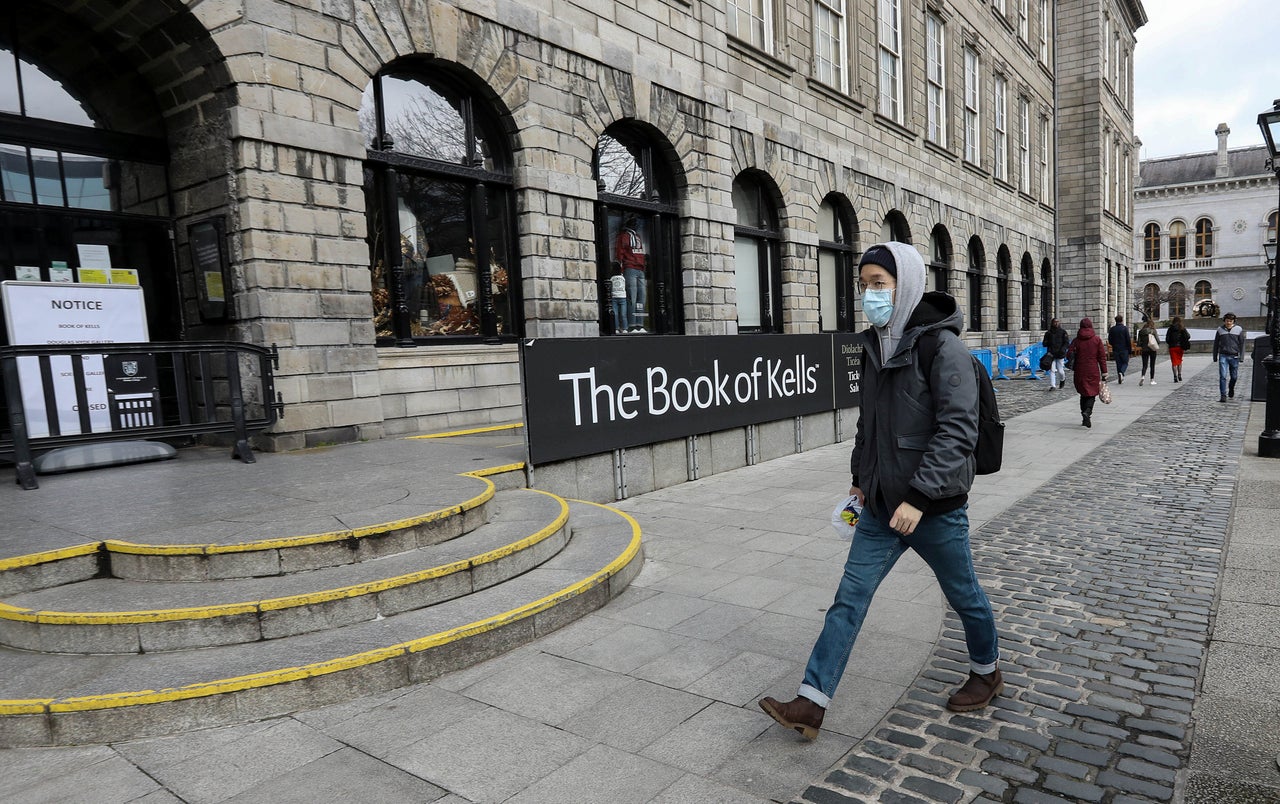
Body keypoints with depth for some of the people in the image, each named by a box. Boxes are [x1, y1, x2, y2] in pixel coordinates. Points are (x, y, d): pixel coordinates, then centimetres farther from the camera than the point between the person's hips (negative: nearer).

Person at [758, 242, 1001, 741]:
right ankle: (810, 705, 7)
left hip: (935, 509, -6)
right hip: (880, 507, 6)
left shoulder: (942, 347, -16)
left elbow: (958, 431, -22)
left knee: (964, 596, 17)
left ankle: (986, 674, 44)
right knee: (850, 598, 3)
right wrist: (860, 477, 17)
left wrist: (919, 497, -25)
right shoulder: (875, 347, 7)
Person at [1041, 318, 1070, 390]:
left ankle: (1063, 379, 36)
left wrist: (1062, 349, -19)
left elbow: (1066, 342, -2)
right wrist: (1050, 343, -12)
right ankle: (1053, 386, -5)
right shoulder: (1048, 333, 6)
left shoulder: (1063, 332, 3)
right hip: (1051, 354, 1)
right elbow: (1044, 343, 9)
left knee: (1060, 370, 2)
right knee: (1052, 370, -6)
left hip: (1060, 354, -1)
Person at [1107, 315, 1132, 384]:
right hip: (1124, 349, -3)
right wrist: (1129, 349, 0)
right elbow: (1128, 340, -9)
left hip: (1115, 350, 3)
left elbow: (1109, 340, 4)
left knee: (1118, 364, 9)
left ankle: (1120, 379, 9)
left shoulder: (1112, 329, 1)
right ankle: (1121, 373, -20)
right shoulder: (1125, 328, -8)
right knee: (1125, 363, 8)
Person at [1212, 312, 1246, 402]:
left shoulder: (1239, 330, 3)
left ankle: (1231, 389, 38)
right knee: (1222, 376, -10)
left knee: (1234, 376, 10)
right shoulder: (1220, 330, 5)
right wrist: (1215, 357, 11)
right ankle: (1223, 395, -10)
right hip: (1223, 356, -1)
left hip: (1234, 356, 1)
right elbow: (1216, 344, 11)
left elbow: (1242, 344, 5)